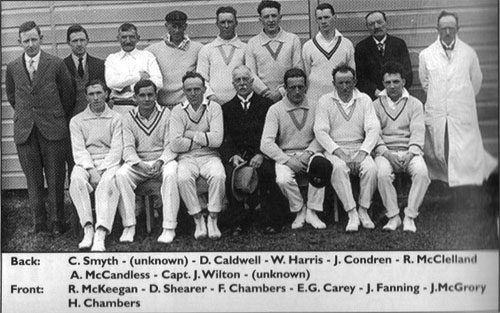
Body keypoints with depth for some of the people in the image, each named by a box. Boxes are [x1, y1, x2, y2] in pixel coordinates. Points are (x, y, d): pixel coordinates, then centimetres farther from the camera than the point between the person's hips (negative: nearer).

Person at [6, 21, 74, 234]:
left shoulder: (56, 64, -1)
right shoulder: (13, 68, 7)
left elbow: (68, 94, 7)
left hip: (53, 129, -2)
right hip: (25, 131, 2)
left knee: (55, 178, 2)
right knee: (33, 180, 6)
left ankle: (56, 222, 13)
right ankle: (38, 221, 15)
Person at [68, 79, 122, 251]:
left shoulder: (116, 118, 10)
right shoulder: (77, 121, 14)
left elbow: (117, 149, 0)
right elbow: (79, 150, 2)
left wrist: (102, 170, -14)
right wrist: (91, 169, -15)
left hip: (109, 164, -1)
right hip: (86, 164, 2)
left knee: (109, 182, -35)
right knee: (77, 179, -33)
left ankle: (101, 234, -42)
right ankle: (88, 229, -32)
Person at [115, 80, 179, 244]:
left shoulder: (166, 114, 3)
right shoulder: (128, 118, 6)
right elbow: (128, 147, -3)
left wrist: (161, 161, -22)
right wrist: (139, 164, -22)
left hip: (163, 160, -1)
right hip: (138, 162, 2)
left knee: (170, 174, -35)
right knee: (121, 175, -29)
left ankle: (169, 227, -30)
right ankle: (129, 226, -22)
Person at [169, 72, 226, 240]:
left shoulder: (214, 107, 3)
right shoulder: (178, 111, 4)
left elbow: (217, 139, -11)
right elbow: (175, 144, -8)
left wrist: (191, 134, -8)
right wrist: (204, 140, -6)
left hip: (209, 156, 0)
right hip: (187, 157, 0)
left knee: (218, 176, -32)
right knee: (183, 178, -32)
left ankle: (212, 219, -15)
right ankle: (198, 220, -14)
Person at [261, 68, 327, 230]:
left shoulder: (313, 107, 7)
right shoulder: (275, 110, 0)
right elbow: (266, 144, -7)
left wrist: (308, 153, -14)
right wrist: (288, 160, -16)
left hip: (309, 154, 1)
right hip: (285, 156, -1)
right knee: (283, 179, -33)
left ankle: (311, 212, -17)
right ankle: (300, 211, -4)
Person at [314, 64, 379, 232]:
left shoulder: (364, 100, 9)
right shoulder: (325, 101, 4)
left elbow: (373, 129, -1)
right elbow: (320, 131, -5)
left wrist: (362, 154, -16)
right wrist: (339, 153, -17)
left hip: (359, 148, 1)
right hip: (334, 149, -1)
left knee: (371, 168, -29)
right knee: (338, 168, -34)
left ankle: (363, 210, -13)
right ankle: (352, 213, -28)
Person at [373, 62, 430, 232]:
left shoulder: (415, 104, 14)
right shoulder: (376, 105, 13)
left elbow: (418, 132, 1)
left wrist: (410, 153, -17)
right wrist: (386, 153, -15)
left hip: (409, 152, 0)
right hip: (385, 152, 0)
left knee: (421, 172, -32)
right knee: (382, 173, -34)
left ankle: (410, 216, -21)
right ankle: (393, 216, -19)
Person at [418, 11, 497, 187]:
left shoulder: (468, 53, 4)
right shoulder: (426, 55, 4)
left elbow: (476, 81, 14)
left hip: (463, 114, -1)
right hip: (436, 113, 1)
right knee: (438, 153, 4)